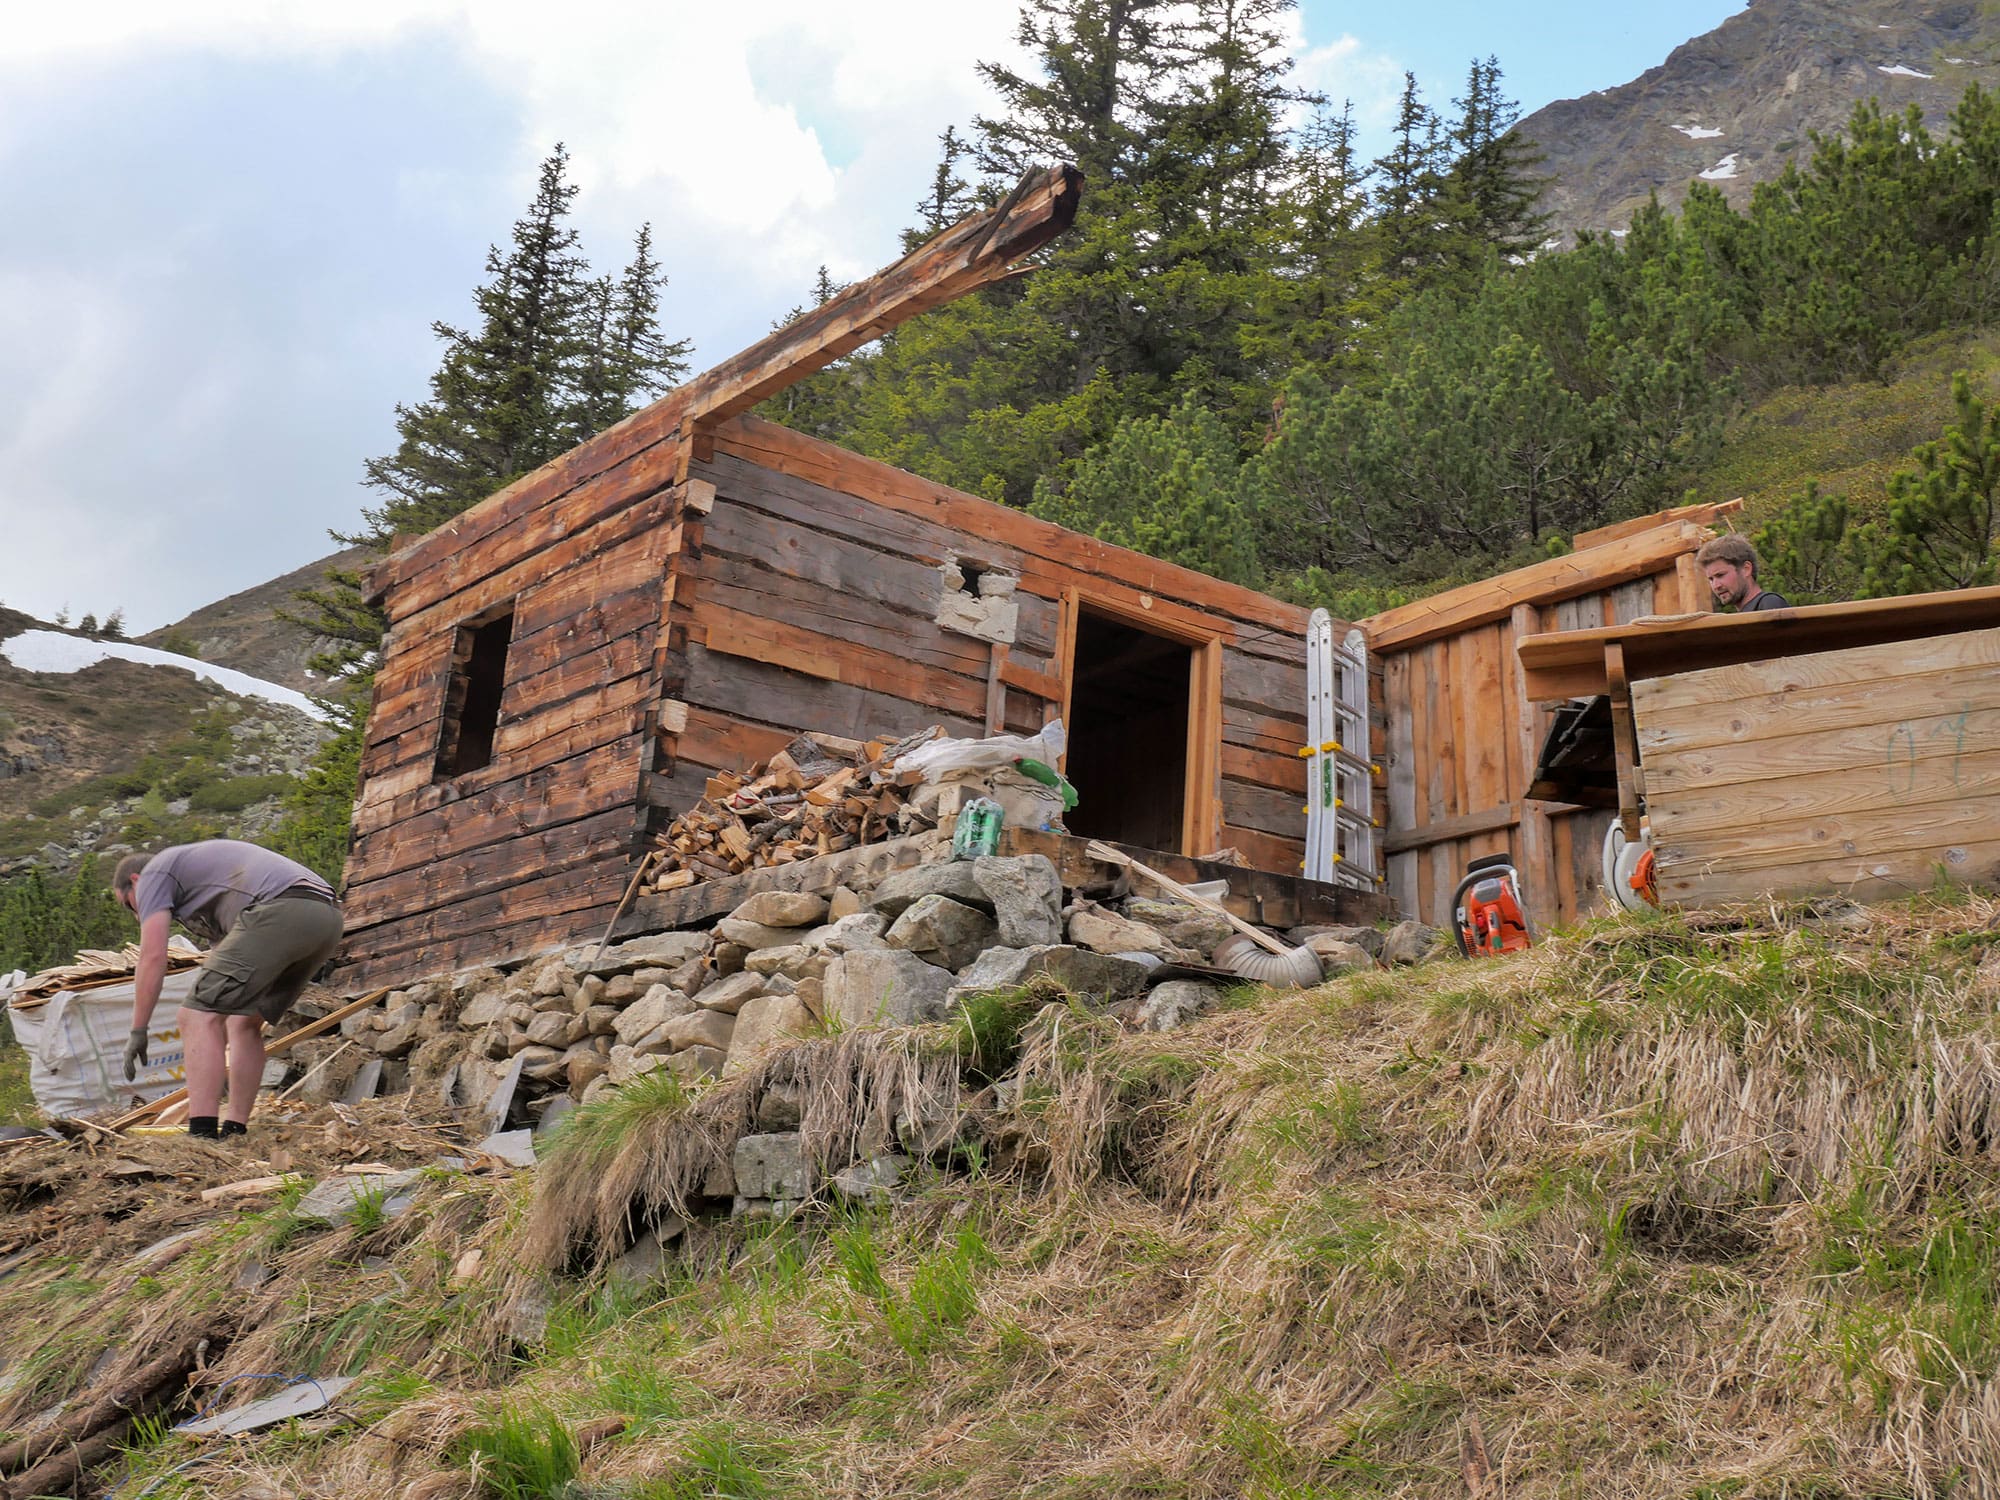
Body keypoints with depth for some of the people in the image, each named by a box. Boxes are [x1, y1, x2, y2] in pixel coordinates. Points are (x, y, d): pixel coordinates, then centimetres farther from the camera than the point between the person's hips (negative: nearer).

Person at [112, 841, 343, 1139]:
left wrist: (138, 1031, 10)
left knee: (198, 1015, -5)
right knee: (245, 1022, 22)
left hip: (279, 911, -9)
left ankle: (202, 1135, -12)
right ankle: (234, 1131, 20)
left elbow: (153, 956, 4)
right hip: (327, 916, 9)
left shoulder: (154, 872, 17)